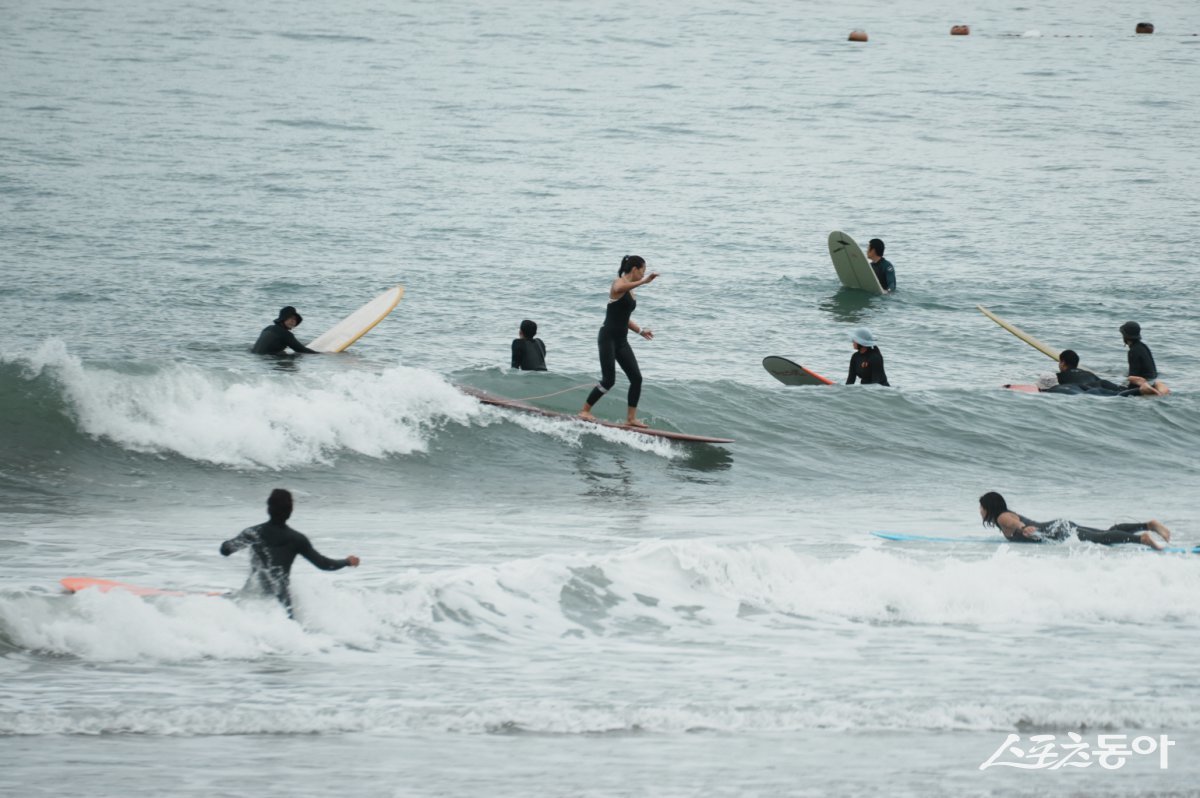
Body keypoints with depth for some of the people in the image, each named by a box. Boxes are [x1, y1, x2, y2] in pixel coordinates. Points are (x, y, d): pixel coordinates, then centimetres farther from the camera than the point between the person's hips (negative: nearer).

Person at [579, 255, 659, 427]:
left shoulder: (630, 289, 17)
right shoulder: (619, 283, -9)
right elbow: (618, 289, -38)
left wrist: (640, 330, 20)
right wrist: (644, 281, -46)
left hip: (621, 340, 9)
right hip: (608, 337, -9)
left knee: (636, 378, 0)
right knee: (609, 380, -9)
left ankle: (631, 418, 5)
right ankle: (585, 411, 6)